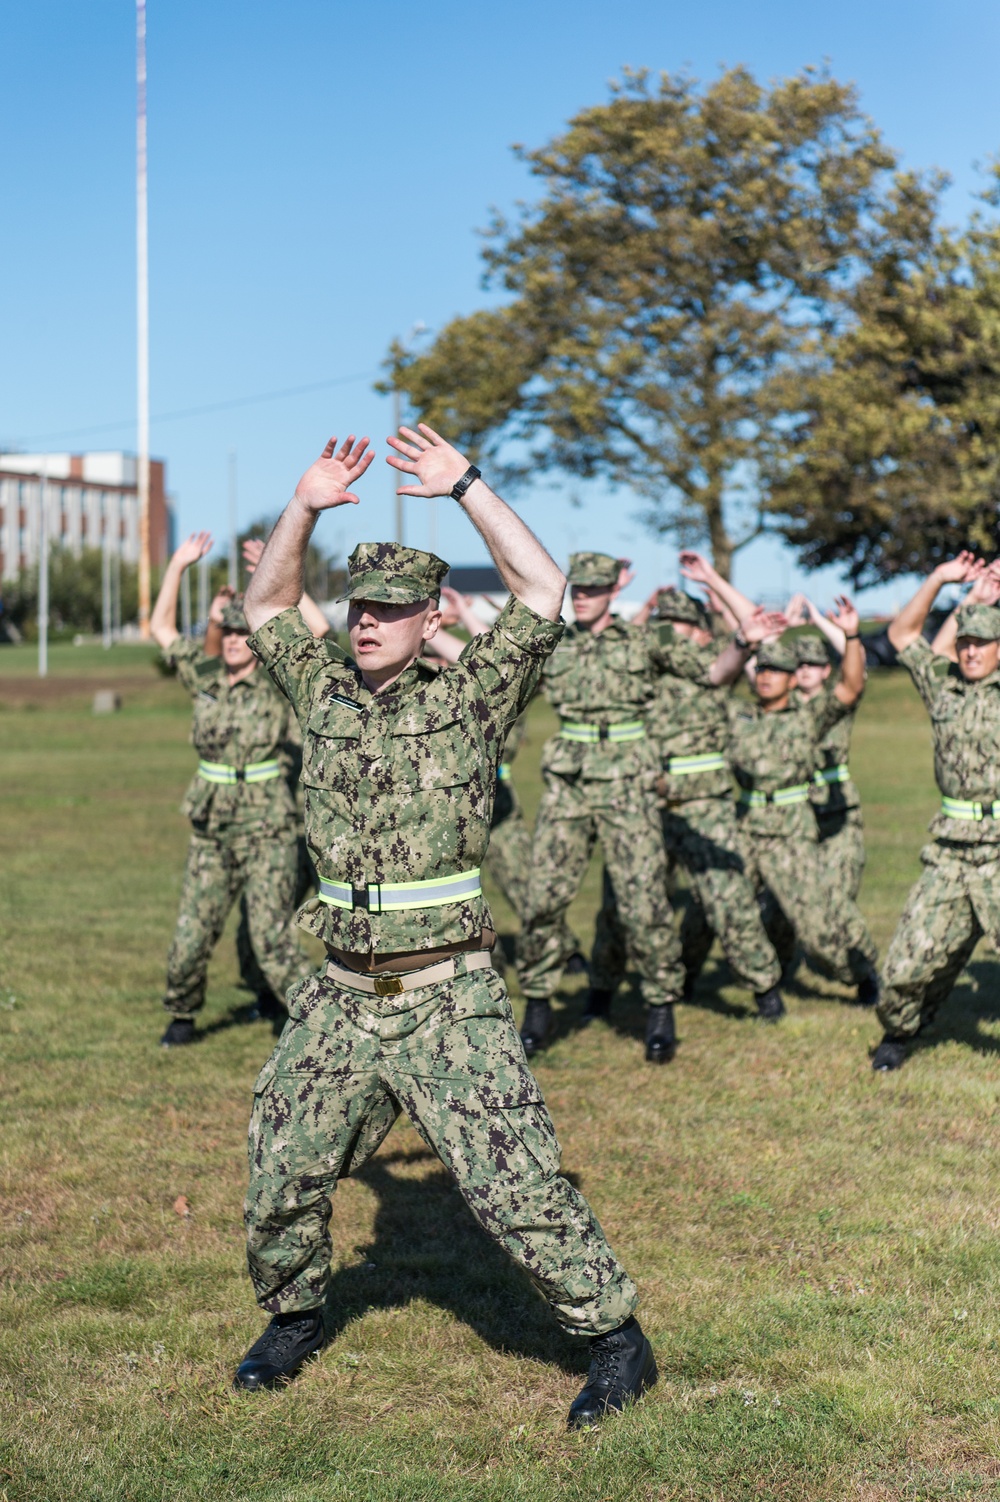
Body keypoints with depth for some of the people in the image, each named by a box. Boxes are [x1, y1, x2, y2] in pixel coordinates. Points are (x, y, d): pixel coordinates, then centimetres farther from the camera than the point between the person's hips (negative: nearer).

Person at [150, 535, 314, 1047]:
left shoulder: (277, 684, -7)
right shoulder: (206, 678, 5)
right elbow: (161, 627, 12)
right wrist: (178, 565, 5)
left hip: (267, 835, -4)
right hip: (211, 834, 4)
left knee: (272, 943, -8)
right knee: (190, 937, 9)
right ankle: (181, 1015, 32)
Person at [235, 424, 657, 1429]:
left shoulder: (468, 700, -3)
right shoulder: (325, 694, 9)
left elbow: (542, 590, -12)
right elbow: (265, 606, 18)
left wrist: (462, 485, -12)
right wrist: (305, 506, 4)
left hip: (447, 998, -5)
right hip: (342, 998, 5)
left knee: (515, 1186, -7)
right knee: (282, 1178, 12)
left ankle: (616, 1339, 8)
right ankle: (292, 1316, 37)